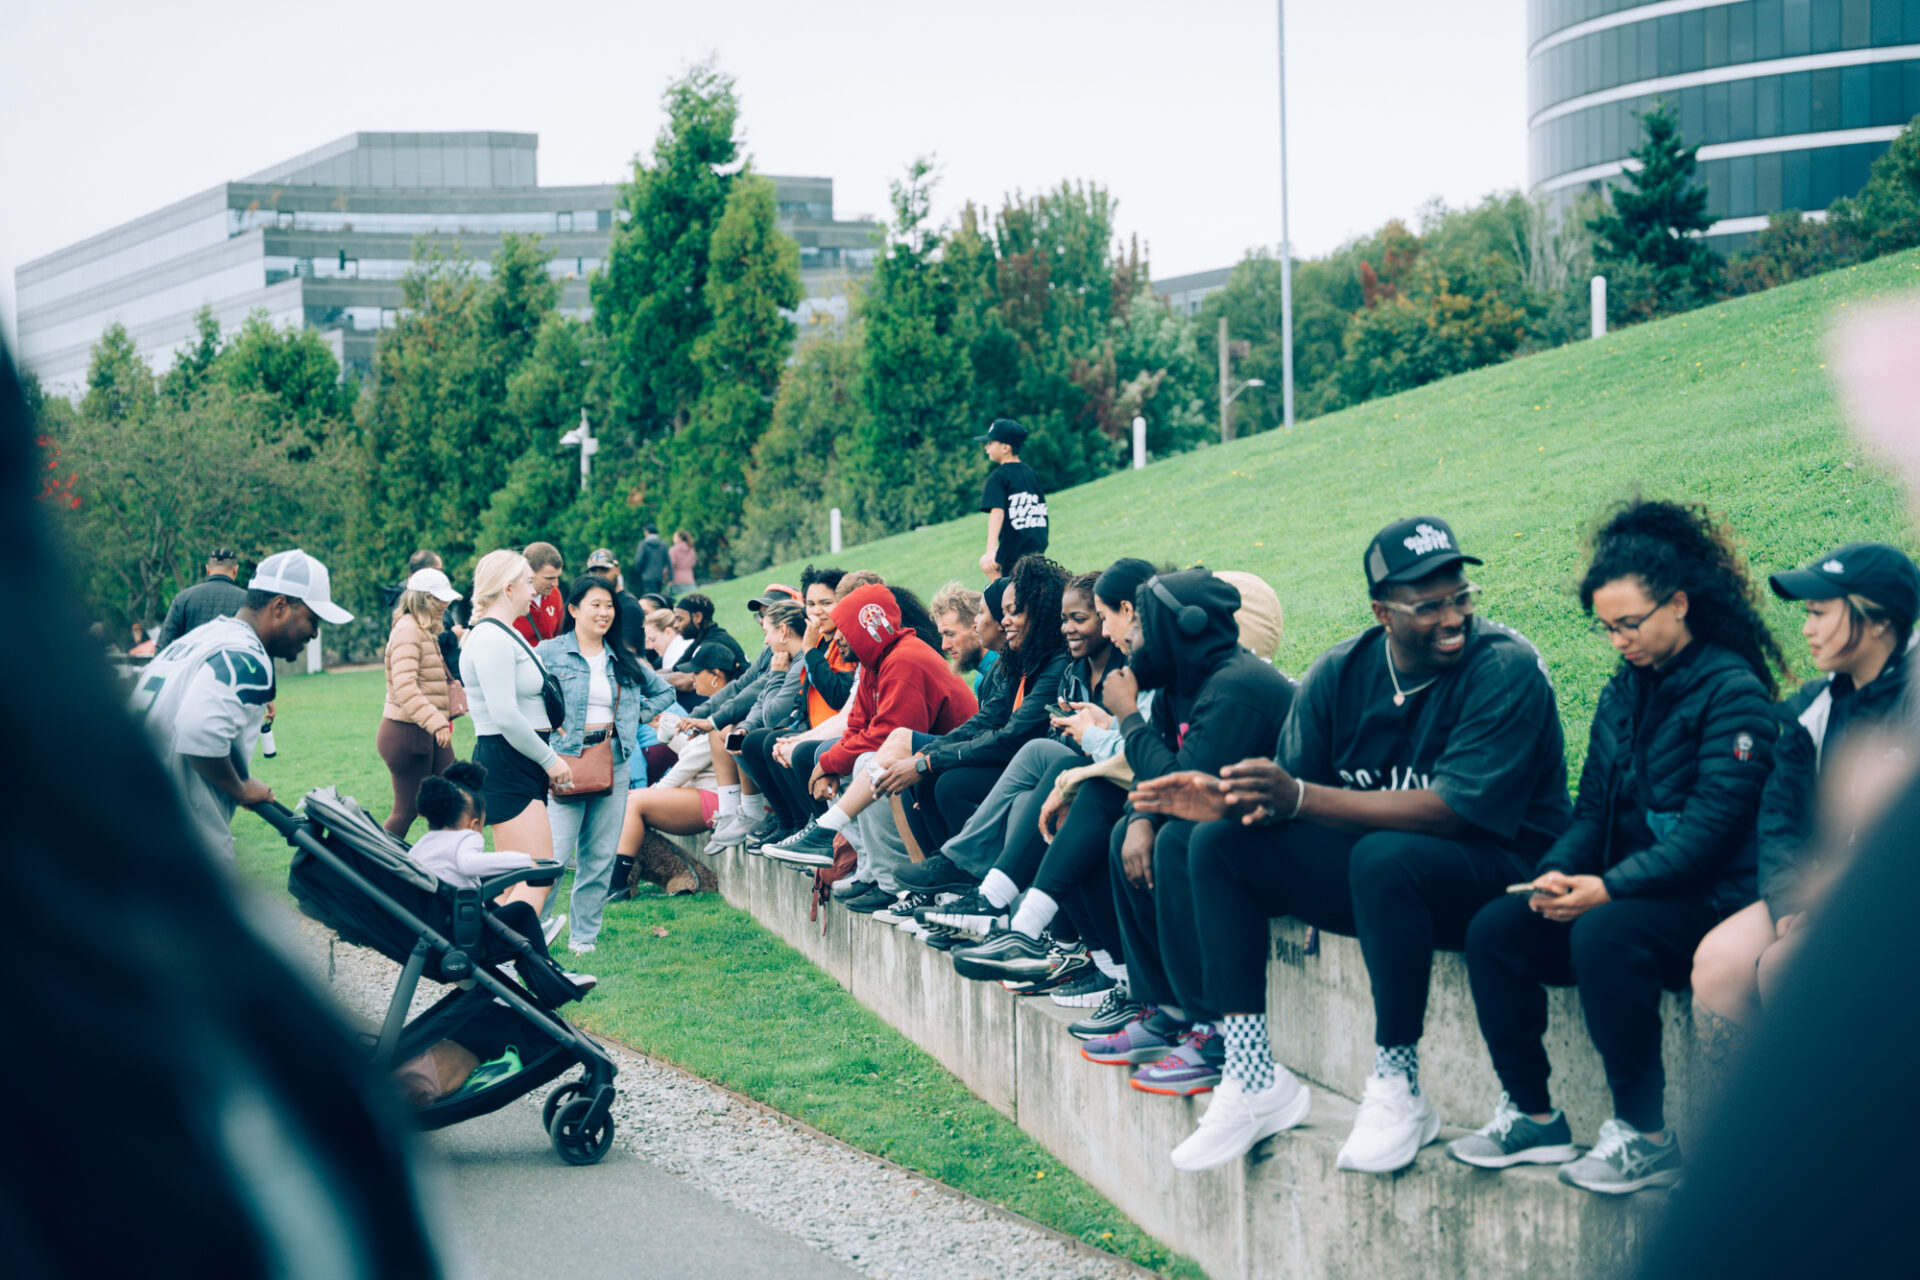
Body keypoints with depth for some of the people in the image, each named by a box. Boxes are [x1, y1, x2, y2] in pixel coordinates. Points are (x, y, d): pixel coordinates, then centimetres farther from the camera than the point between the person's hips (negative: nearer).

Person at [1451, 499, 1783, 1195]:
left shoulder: (1734, 692, -11)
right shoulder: (1626, 689, 13)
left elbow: (1712, 828, -19)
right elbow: (1595, 809, 15)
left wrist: (1608, 888, -25)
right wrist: (1558, 871, -7)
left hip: (1710, 900, -8)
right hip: (1623, 889, 8)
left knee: (1603, 934, -35)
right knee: (1495, 928, -10)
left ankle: (1646, 1137, -24)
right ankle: (1531, 1115, -3)